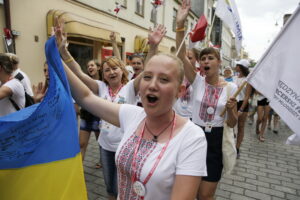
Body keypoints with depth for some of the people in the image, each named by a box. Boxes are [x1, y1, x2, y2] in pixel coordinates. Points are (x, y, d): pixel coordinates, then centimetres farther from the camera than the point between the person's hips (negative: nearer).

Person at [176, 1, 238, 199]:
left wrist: (230, 109, -19)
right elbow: (182, 55, -21)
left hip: (215, 140, 0)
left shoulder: (230, 87, -4)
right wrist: (180, 24, -30)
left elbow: (232, 124, 2)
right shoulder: (197, 81, -5)